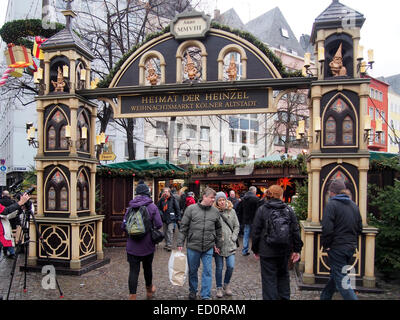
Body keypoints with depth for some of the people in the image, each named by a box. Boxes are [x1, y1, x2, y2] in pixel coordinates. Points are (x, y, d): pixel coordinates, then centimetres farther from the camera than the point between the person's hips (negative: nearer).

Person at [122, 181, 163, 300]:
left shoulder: (130, 207, -1)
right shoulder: (152, 206, -9)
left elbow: (124, 225, 0)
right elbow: (159, 224, -14)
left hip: (132, 246, 1)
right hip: (147, 245, -1)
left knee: (133, 271, 4)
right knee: (147, 268, 18)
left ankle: (132, 296, 3)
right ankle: (149, 291, 40)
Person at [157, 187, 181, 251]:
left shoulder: (173, 199, -4)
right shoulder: (162, 199, 9)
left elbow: (177, 209, -3)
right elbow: (158, 207, 9)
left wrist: (178, 218, -6)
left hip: (171, 218, -5)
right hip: (164, 218, 5)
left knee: (170, 231, -10)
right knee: (165, 231, 11)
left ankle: (169, 245, -8)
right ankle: (166, 244, 22)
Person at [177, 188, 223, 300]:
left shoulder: (215, 211, 3)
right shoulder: (191, 209, -6)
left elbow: (218, 229, 13)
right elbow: (183, 227, -2)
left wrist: (218, 244, 13)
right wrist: (180, 243, -5)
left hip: (209, 247, 1)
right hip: (193, 246, -1)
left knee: (208, 271, 3)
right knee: (192, 271, 14)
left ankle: (206, 295, 17)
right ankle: (192, 291, 35)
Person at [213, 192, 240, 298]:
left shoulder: (232, 211, 5)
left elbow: (237, 226, 11)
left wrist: (233, 238, 0)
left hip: (230, 244, 2)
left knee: (231, 266, -2)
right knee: (219, 267, 6)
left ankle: (226, 284, 24)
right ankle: (219, 288, 25)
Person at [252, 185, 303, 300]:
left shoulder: (262, 210, -6)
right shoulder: (289, 210, 0)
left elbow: (256, 232, -3)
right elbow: (296, 231, 1)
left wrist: (255, 250, 7)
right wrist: (296, 250, 8)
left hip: (267, 251, -3)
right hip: (285, 251, 3)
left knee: (269, 279, 4)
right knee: (283, 275, 21)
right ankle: (284, 297, 26)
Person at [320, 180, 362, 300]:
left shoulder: (331, 204, -14)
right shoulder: (354, 205, 9)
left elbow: (327, 229, -20)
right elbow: (359, 228, 14)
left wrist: (326, 245, -8)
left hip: (337, 248, -8)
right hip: (351, 247, 8)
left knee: (341, 281, 0)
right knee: (335, 275, 22)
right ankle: (325, 297, 36)